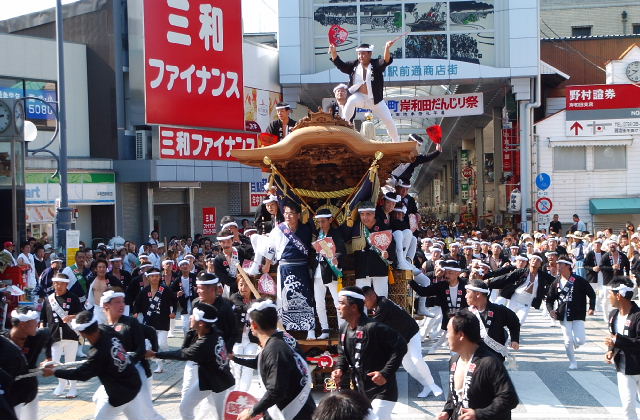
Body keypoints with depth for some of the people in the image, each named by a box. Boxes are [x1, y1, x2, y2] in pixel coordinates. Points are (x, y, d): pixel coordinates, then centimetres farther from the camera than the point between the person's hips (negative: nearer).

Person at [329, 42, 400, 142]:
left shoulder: (376, 64, -6)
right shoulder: (354, 65, 3)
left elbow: (386, 60, -24)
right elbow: (340, 64, -4)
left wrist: (387, 48, -45)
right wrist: (333, 52, -22)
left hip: (375, 99, -1)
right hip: (360, 97, 1)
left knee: (389, 121, 0)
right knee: (351, 100, -35)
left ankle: (396, 142, 22)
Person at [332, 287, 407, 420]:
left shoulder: (373, 327, -23)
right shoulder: (344, 329, 4)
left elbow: (400, 346, -22)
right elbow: (343, 354, 18)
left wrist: (386, 373, -24)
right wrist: (340, 370, -3)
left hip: (381, 391, -8)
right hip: (361, 391, 9)